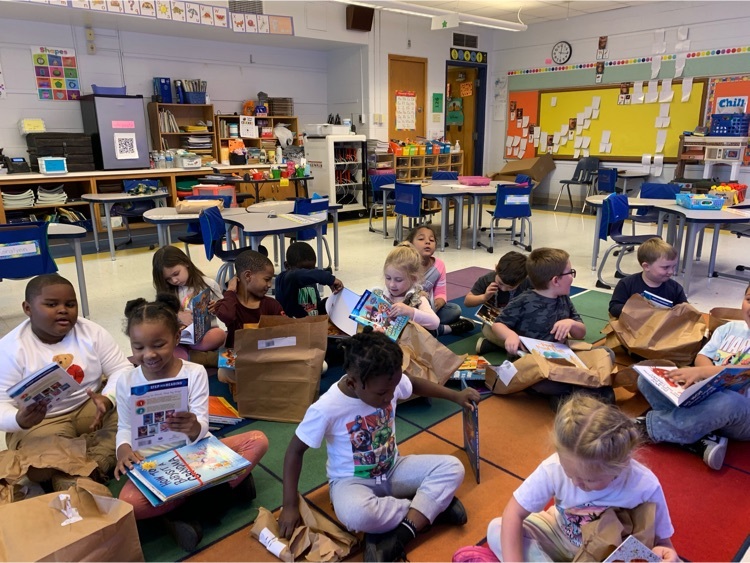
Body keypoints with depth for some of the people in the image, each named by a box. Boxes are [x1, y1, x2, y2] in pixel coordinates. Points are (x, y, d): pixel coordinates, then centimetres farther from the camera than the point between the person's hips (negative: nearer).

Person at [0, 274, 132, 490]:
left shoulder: (91, 331, -6)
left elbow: (122, 370, -8)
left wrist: (107, 400, -29)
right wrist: (19, 420, -38)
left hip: (91, 406, 3)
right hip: (41, 422, -2)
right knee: (41, 468, -31)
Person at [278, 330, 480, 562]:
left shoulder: (388, 383, -16)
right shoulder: (326, 409, -28)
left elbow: (415, 384, 8)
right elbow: (295, 450, -14)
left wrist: (455, 395, 2)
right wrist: (290, 505, -15)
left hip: (393, 469, 5)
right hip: (352, 480, -4)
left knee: (452, 467, -15)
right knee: (356, 514, -39)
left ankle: (395, 539, -22)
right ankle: (433, 506, -15)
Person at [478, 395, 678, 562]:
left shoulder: (645, 487, -29)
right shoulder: (555, 468, -29)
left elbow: (660, 539, -12)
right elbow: (513, 513, -24)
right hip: (562, 537, 1)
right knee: (496, 529, -18)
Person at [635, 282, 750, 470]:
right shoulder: (730, 328, 14)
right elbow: (702, 358, 7)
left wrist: (700, 372, -30)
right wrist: (712, 376, -16)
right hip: (704, 395, 6)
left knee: (728, 402, -41)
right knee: (647, 379, -12)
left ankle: (647, 427, -25)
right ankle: (701, 439, -26)